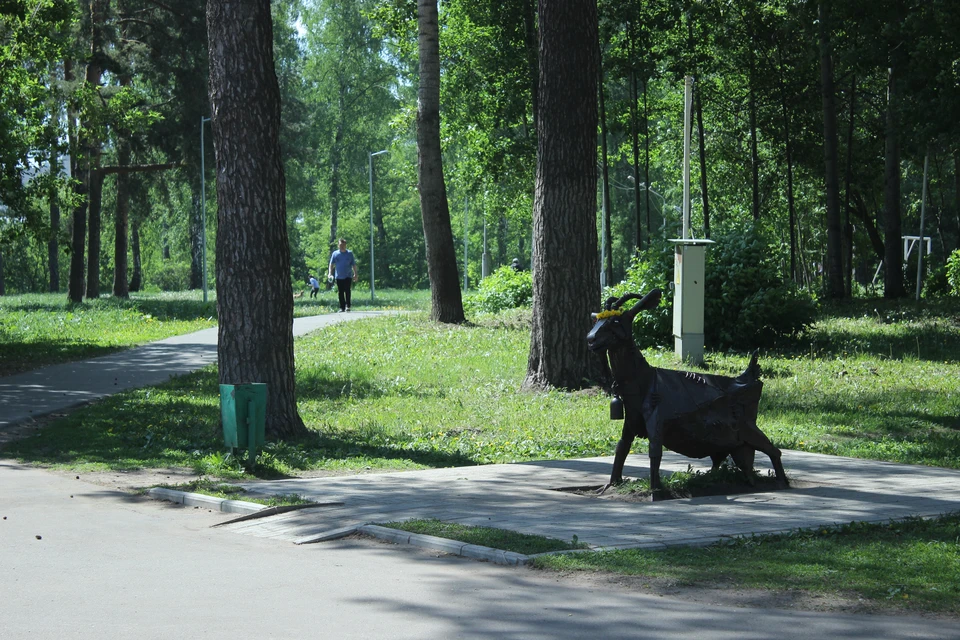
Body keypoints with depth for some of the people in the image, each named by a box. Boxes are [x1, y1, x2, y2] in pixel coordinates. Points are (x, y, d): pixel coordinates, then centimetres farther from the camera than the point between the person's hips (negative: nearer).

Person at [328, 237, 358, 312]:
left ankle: (348, 306, -3)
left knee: (347, 291, -11)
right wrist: (330, 273, -10)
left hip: (348, 276, -1)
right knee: (340, 292, 4)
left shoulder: (349, 253, 4)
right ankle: (342, 307, 9)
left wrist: (355, 274, 1)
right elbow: (331, 264, 3)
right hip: (339, 277, 2)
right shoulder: (335, 254, 5)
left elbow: (353, 264, 7)